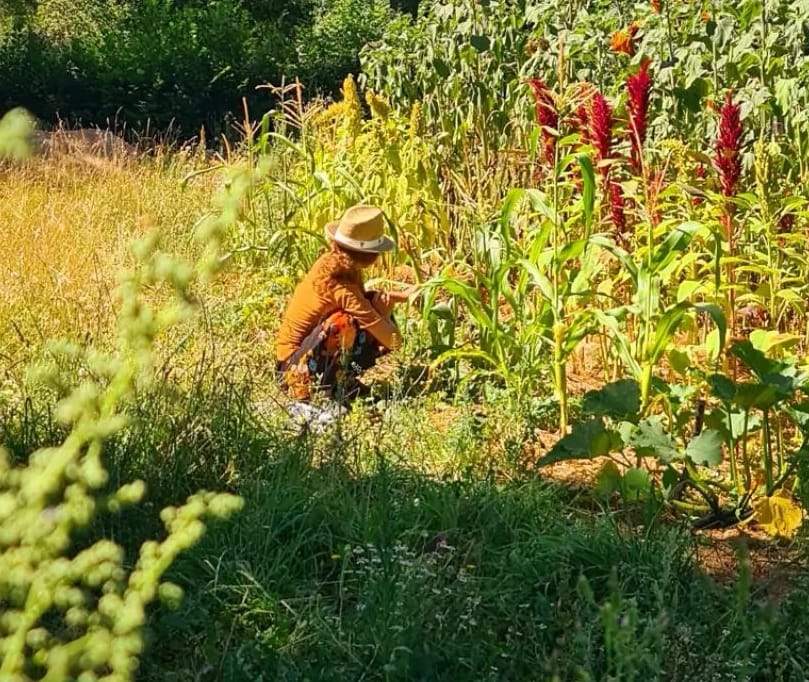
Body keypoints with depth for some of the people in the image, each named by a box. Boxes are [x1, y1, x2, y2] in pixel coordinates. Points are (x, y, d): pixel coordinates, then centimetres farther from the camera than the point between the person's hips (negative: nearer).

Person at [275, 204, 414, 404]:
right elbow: (394, 341, -26)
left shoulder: (330, 262, -3)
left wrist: (403, 296, 13)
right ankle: (324, 388, -17)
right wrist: (383, 311, -7)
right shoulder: (341, 288, -27)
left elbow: (361, 298, 22)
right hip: (298, 372, -9)